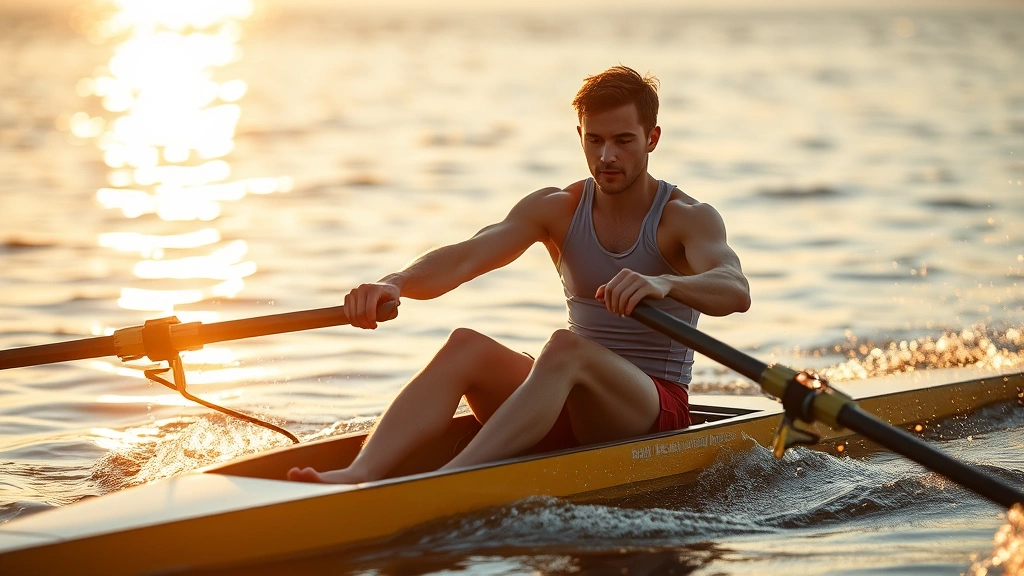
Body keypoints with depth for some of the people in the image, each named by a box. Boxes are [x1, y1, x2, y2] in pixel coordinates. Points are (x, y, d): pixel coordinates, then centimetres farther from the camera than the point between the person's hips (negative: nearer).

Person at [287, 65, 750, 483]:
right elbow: (465, 257, -10)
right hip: (572, 408, 4)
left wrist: (664, 284, -49)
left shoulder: (687, 219, -5)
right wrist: (396, 282, -31)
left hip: (656, 411, -4)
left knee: (565, 348, -35)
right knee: (466, 346, -23)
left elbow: (736, 291, -27)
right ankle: (357, 476, -44)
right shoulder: (555, 210, 7)